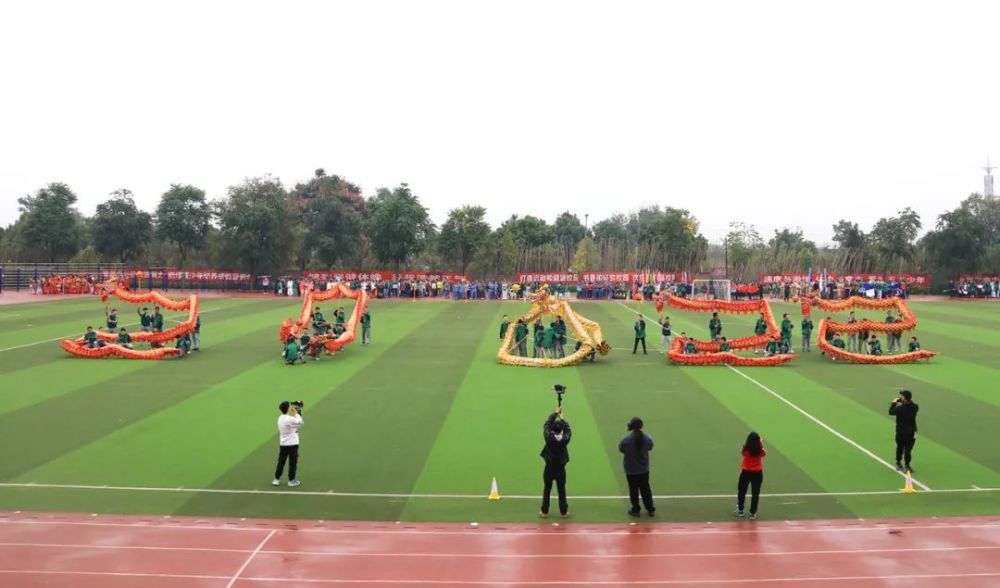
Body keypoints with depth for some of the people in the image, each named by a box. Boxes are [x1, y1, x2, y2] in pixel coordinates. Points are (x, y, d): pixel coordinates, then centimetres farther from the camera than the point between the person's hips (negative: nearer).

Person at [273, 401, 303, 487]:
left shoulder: (280, 418, 4)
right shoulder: (290, 419, -21)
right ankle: (292, 480, 10)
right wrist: (297, 414, -2)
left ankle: (276, 479, 16)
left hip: (283, 444, 7)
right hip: (292, 444, -7)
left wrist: (293, 415, 7)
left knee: (281, 462, 13)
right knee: (293, 462, 5)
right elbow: (301, 423, -8)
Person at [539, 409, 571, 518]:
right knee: (562, 491, 12)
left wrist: (555, 414, 3)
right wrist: (562, 418, 9)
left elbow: (546, 425, -6)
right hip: (561, 469, 0)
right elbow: (568, 430, 1)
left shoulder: (549, 438, -19)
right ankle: (564, 512, 19)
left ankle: (544, 512, 17)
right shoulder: (565, 439, -17)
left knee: (547, 490, 11)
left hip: (549, 468, 0)